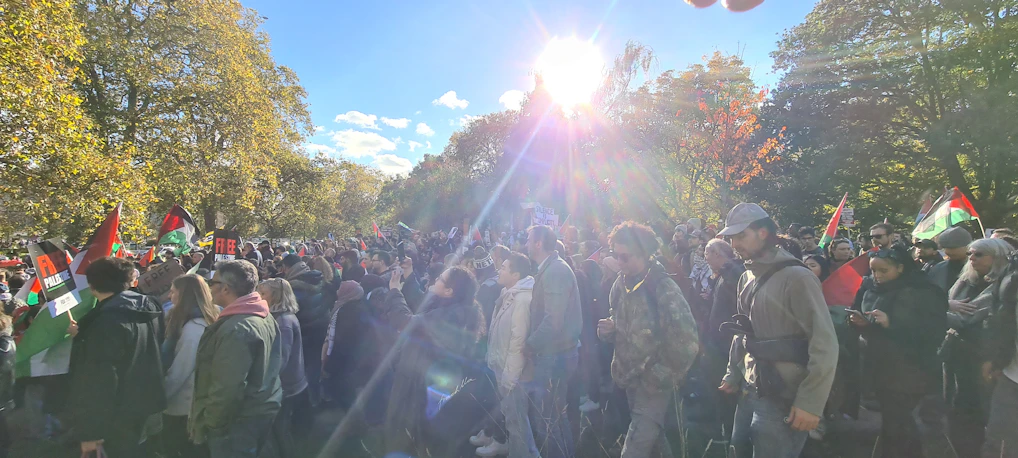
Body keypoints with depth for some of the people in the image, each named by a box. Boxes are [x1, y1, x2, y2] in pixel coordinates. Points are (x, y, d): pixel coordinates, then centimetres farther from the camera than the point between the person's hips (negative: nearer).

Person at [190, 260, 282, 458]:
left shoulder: (236, 329, -26)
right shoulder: (267, 318, 4)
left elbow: (227, 388, -28)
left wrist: (206, 424, -15)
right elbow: (275, 366, 12)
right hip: (263, 411, 9)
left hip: (238, 422, -9)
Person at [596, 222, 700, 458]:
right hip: (630, 380, 6)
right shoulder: (621, 284, 2)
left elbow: (687, 342, -19)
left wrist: (664, 377, -13)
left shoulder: (664, 288, -18)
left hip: (654, 385, -6)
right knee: (655, 439, 22)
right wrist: (608, 328, -6)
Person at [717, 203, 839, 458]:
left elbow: (824, 344, -18)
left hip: (783, 402, -7)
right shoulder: (746, 279, 9)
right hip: (749, 394, 7)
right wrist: (732, 375, 15)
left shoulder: (796, 277, -15)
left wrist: (810, 401, -19)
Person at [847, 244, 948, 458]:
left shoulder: (922, 291, -12)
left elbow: (936, 330, -20)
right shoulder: (871, 288, 4)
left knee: (893, 423, -5)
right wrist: (859, 321, -8)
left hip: (910, 371, -6)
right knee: (899, 421, 17)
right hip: (880, 366, 6)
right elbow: (866, 324, 16)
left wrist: (891, 322, -27)